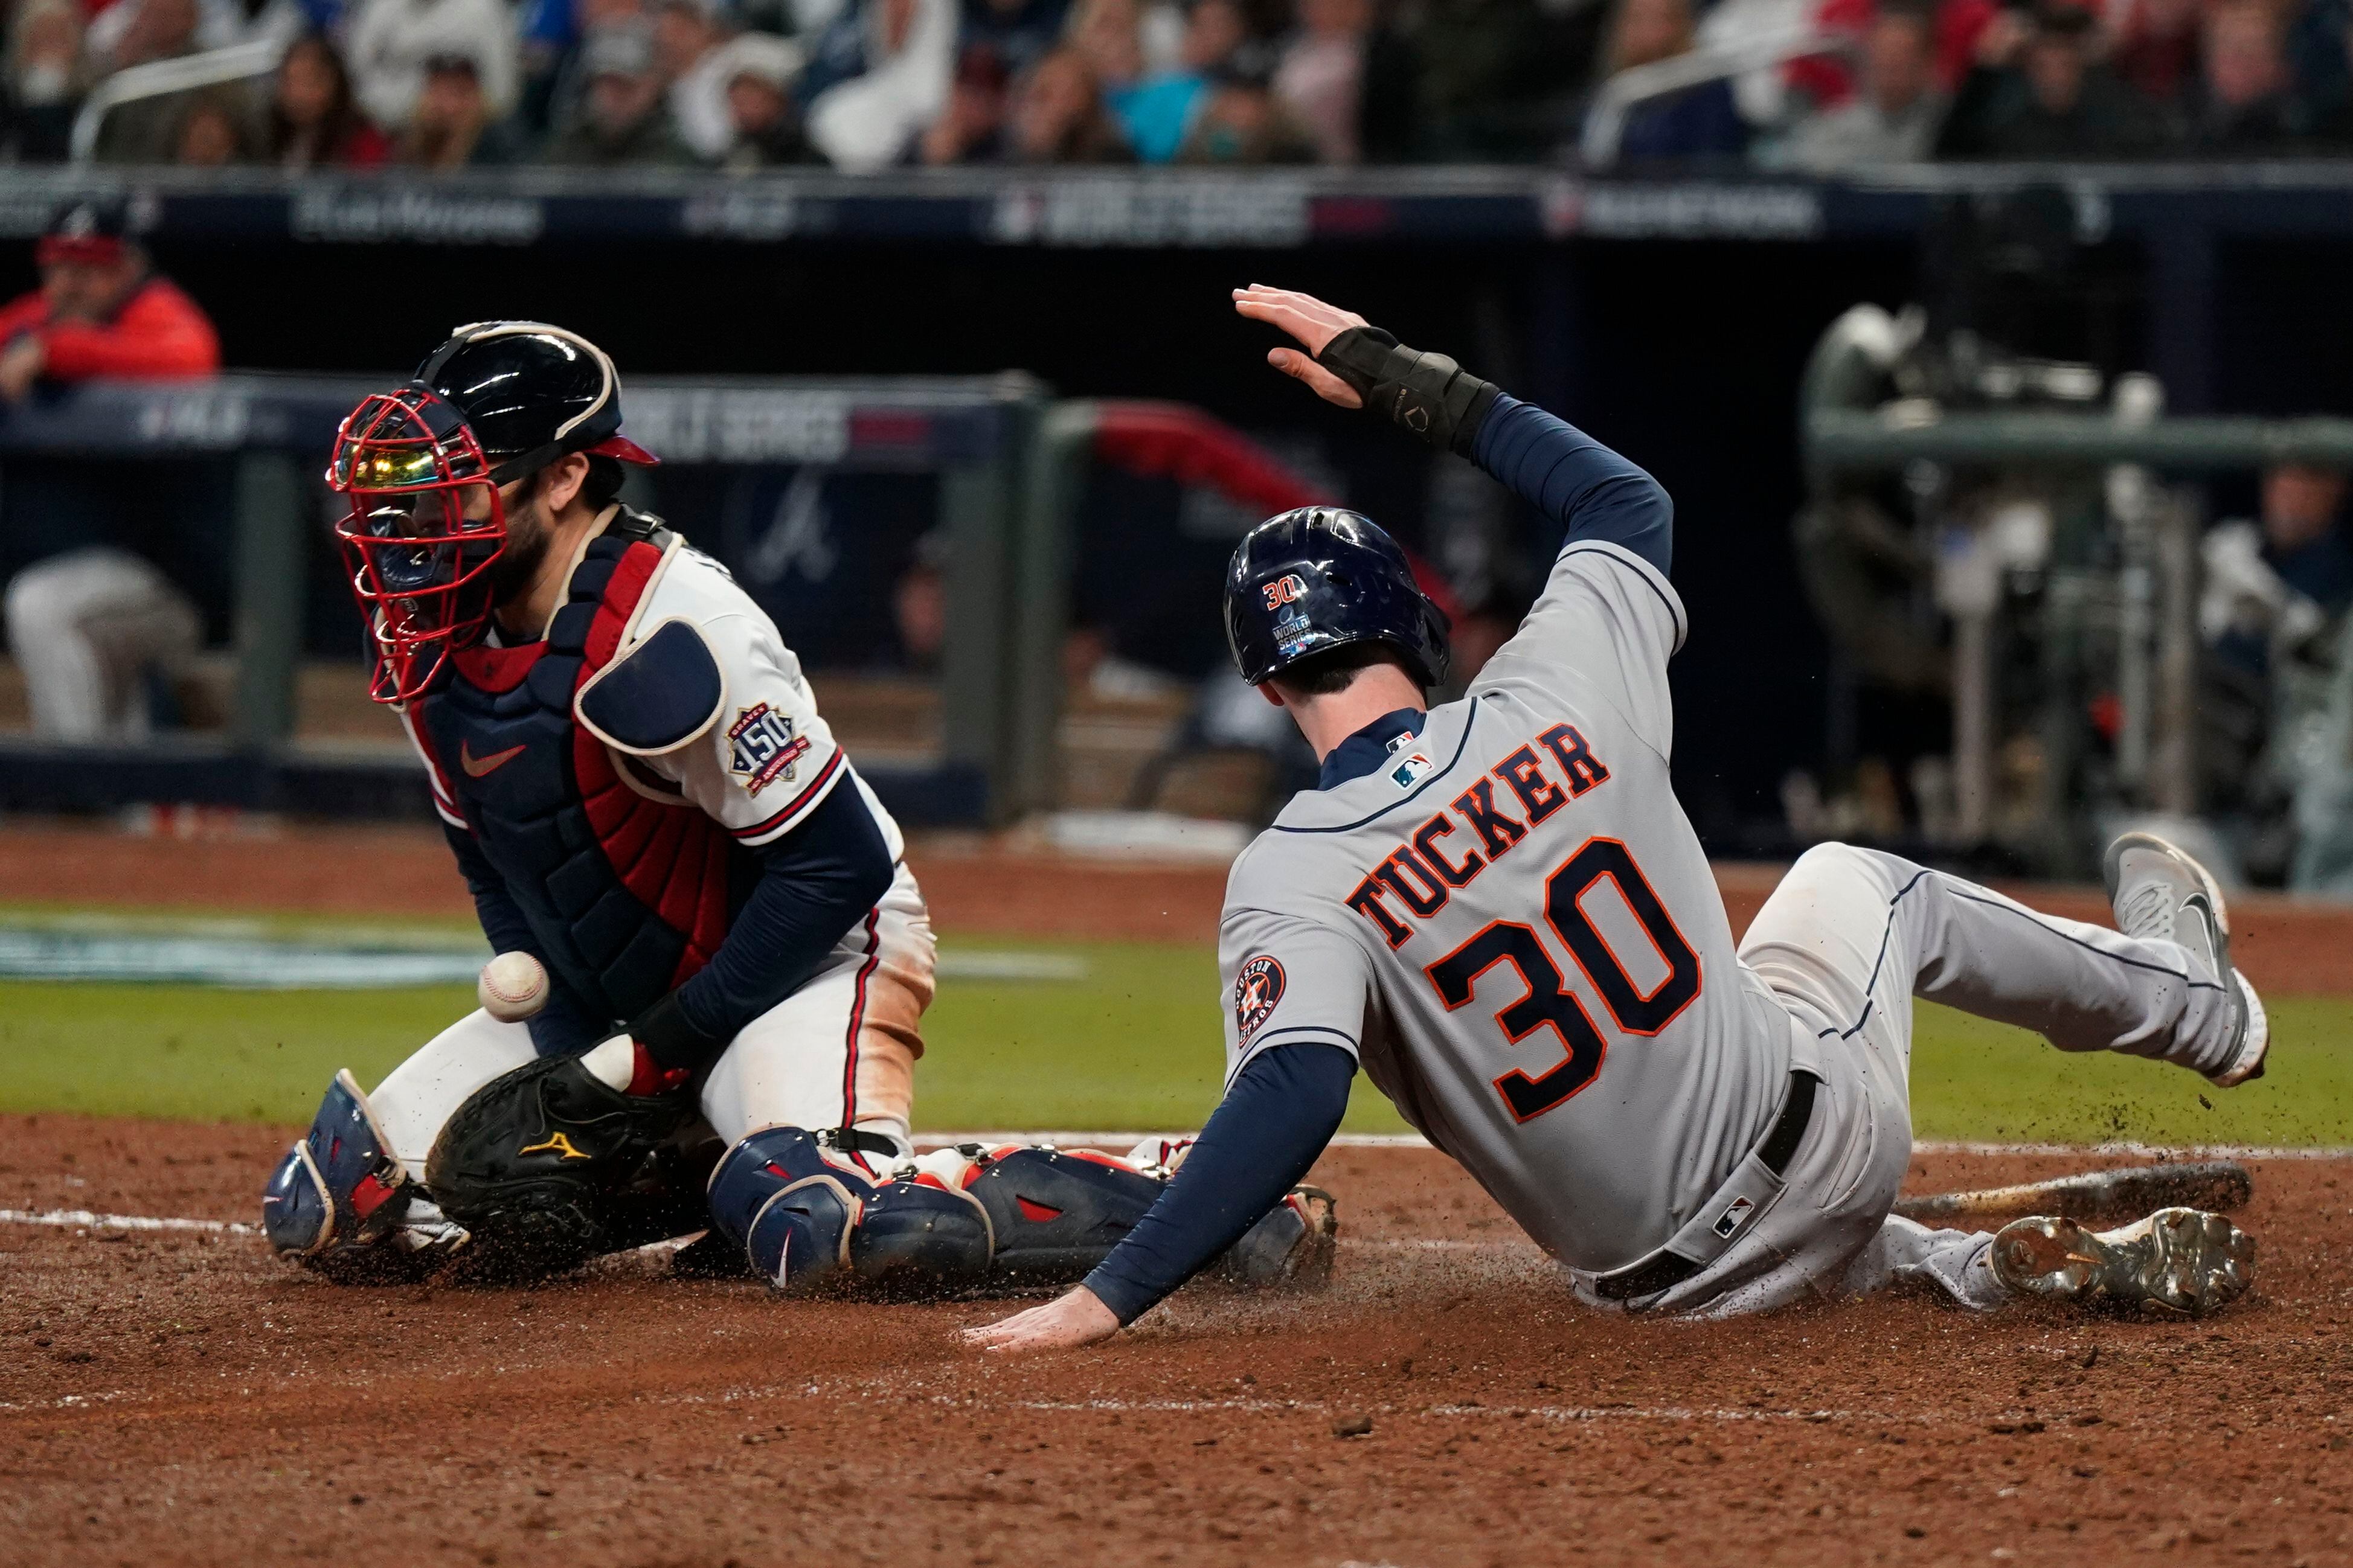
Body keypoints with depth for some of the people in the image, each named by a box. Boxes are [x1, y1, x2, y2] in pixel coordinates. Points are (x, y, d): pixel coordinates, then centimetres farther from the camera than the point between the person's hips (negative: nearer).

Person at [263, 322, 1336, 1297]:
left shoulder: (664, 631, -26)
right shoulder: (433, 643, -2)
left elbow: (839, 862, -24)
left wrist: (656, 1052, -22)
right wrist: (550, 1024, -6)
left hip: (812, 962, -8)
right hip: (602, 995, 8)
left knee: (822, 1227, -37)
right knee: (326, 1209, 0)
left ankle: (1190, 1191, -20)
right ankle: (697, 1183, 11)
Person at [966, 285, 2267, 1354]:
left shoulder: (1292, 879, -20)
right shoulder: (1552, 701, -12)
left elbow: (1293, 1093, -36)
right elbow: (1626, 496, 9)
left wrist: (1108, 1299, -39)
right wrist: (1403, 379, 14)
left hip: (1668, 1279, -1)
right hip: (1819, 1127, 1)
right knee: (1852, 879, 36)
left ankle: (2005, 1269, 17)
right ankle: (2190, 1003, 58)